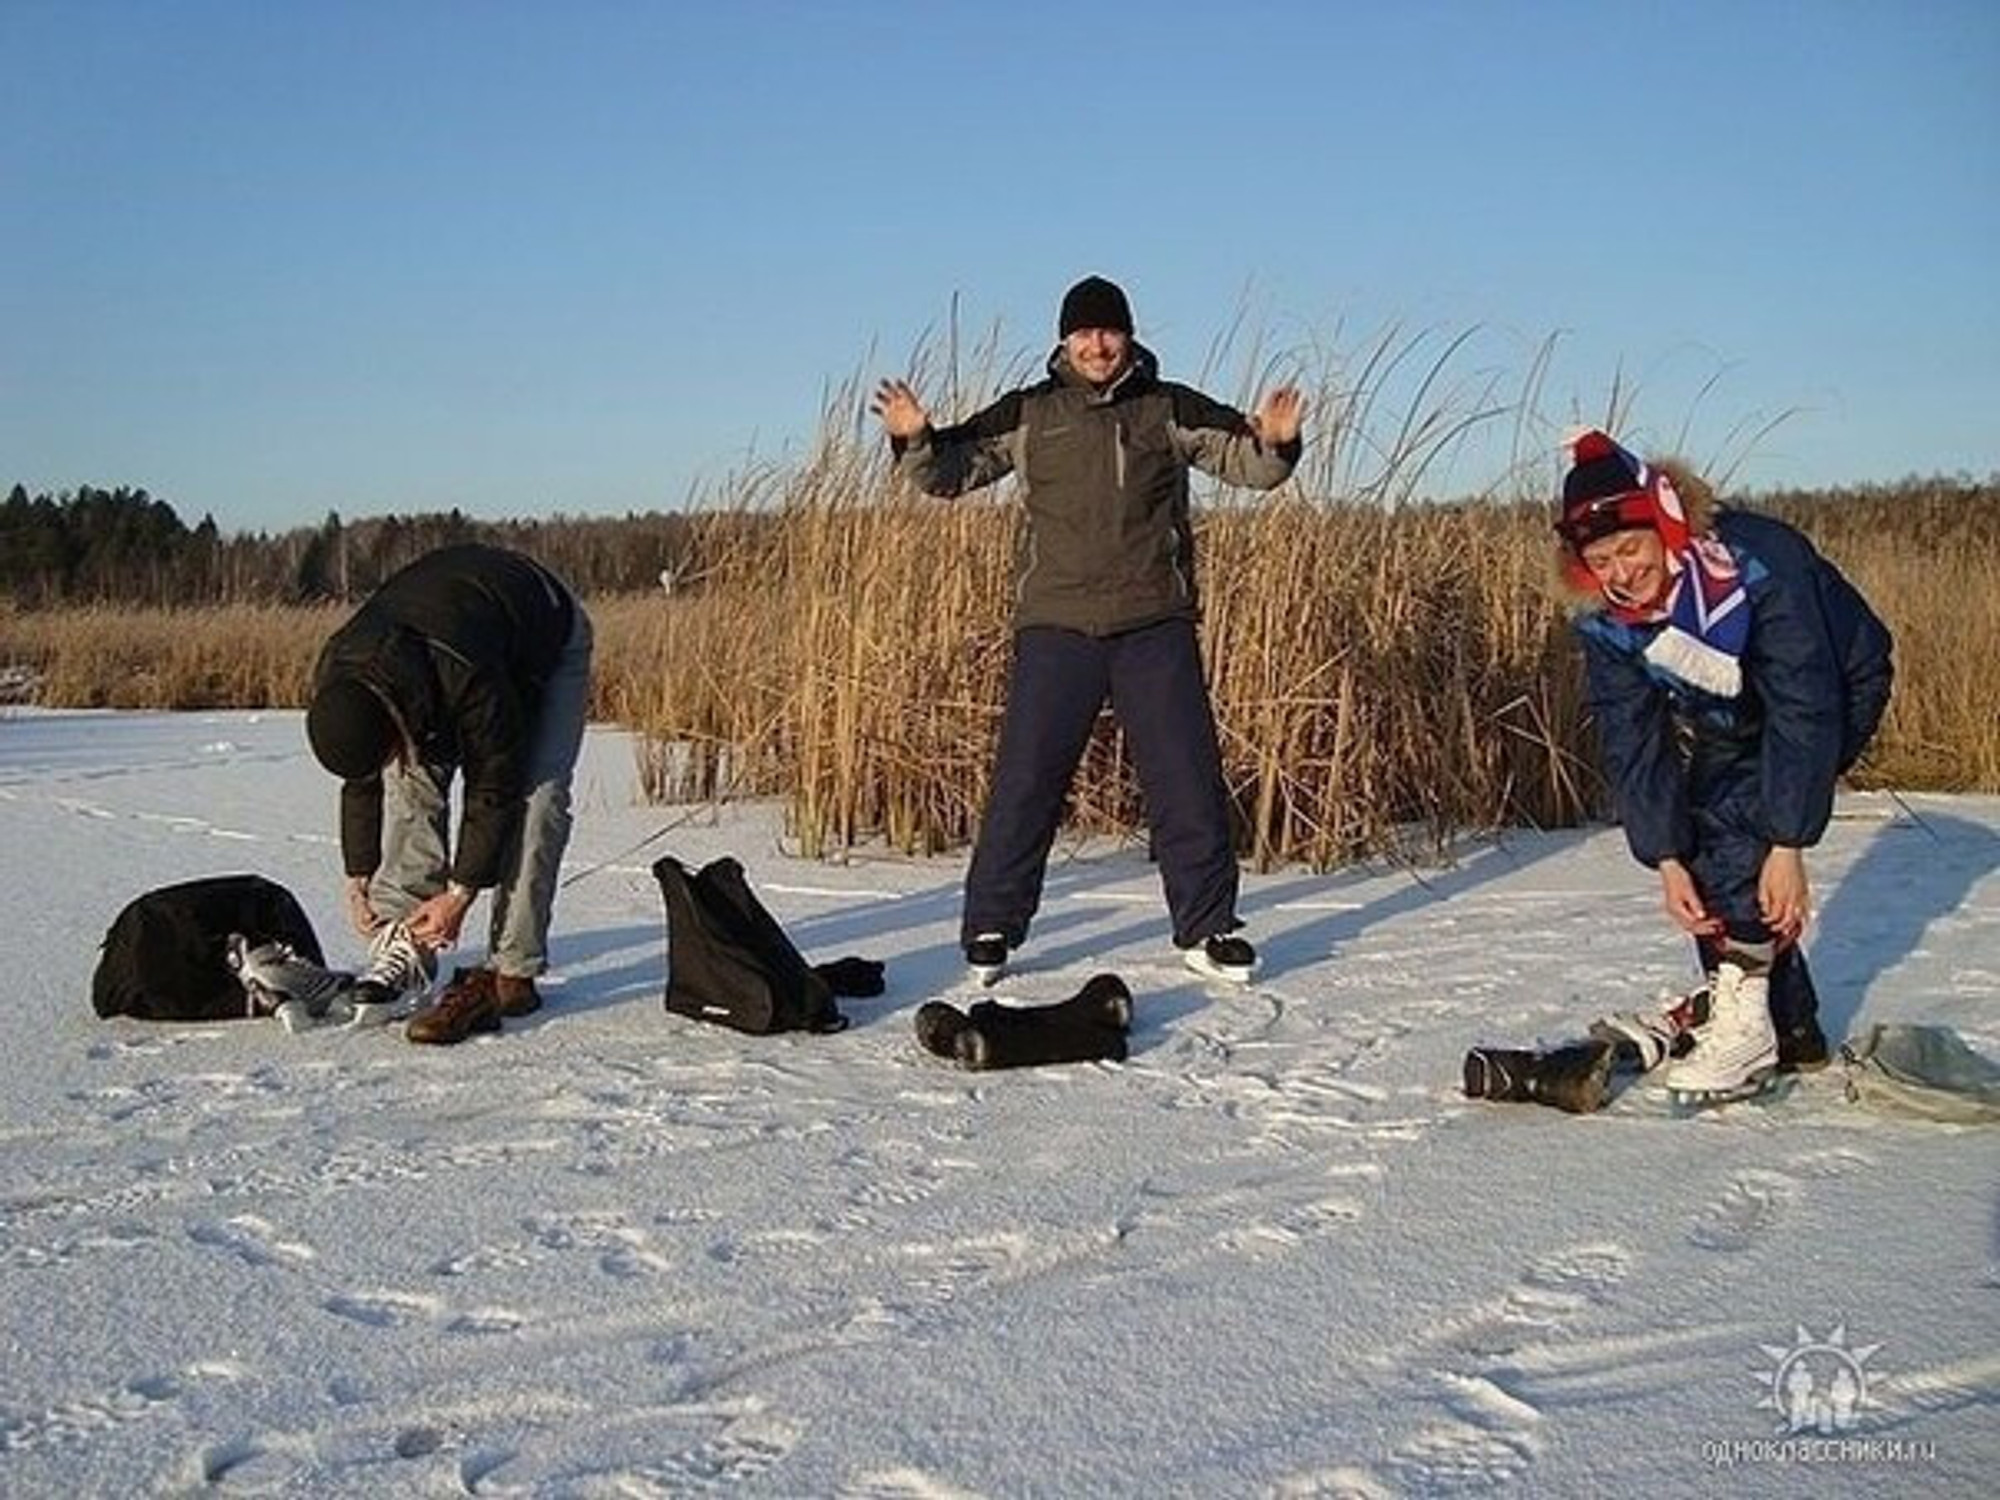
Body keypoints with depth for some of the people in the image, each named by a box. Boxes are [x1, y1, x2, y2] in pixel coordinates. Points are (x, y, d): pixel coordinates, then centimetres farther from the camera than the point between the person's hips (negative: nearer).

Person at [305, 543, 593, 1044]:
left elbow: (494, 789, -31)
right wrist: (359, 878, -2)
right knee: (412, 776, -13)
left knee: (534, 798, -21)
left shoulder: (470, 679, -44)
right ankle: (404, 941, -8)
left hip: (550, 644, -6)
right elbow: (361, 781, -6)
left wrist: (460, 894, -24)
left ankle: (512, 973, -21)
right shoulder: (335, 681, -24)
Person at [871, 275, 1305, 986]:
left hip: (1156, 627, 0)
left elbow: (1246, 460, 5)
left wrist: (1274, 442, -18)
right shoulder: (1027, 414, 7)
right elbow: (951, 472, 8)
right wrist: (917, 440, -13)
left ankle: (1207, 928, 17)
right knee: (1024, 782, 0)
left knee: (1188, 779, 4)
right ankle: (991, 929, 13)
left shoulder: (1171, 410, 7)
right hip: (1055, 627, 0)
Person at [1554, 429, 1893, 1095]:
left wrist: (1788, 847, -36)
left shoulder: (1759, 563, -36)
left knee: (1739, 819, -26)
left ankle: (1745, 1021, -21)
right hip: (1729, 717, 6)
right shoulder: (1605, 618, -19)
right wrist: (1667, 863, -24)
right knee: (1704, 860, -6)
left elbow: (1805, 708, -35)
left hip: (1837, 694, -6)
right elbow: (1632, 740, -17)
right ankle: (1794, 1037, 7)